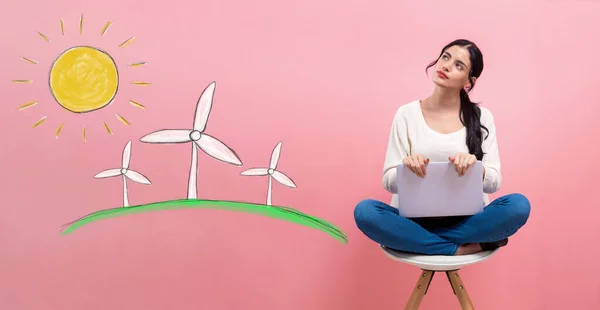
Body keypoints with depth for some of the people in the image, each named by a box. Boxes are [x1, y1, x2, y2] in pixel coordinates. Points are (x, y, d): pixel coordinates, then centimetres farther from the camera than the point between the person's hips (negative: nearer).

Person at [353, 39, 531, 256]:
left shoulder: (482, 117, 3)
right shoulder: (407, 114, 1)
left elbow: (494, 182, 0)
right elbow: (389, 182, -1)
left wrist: (475, 167, -23)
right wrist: (407, 167, -23)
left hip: (466, 221, 0)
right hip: (416, 219, 0)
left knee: (518, 205, -27)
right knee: (365, 210, -29)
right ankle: (461, 249, -20)